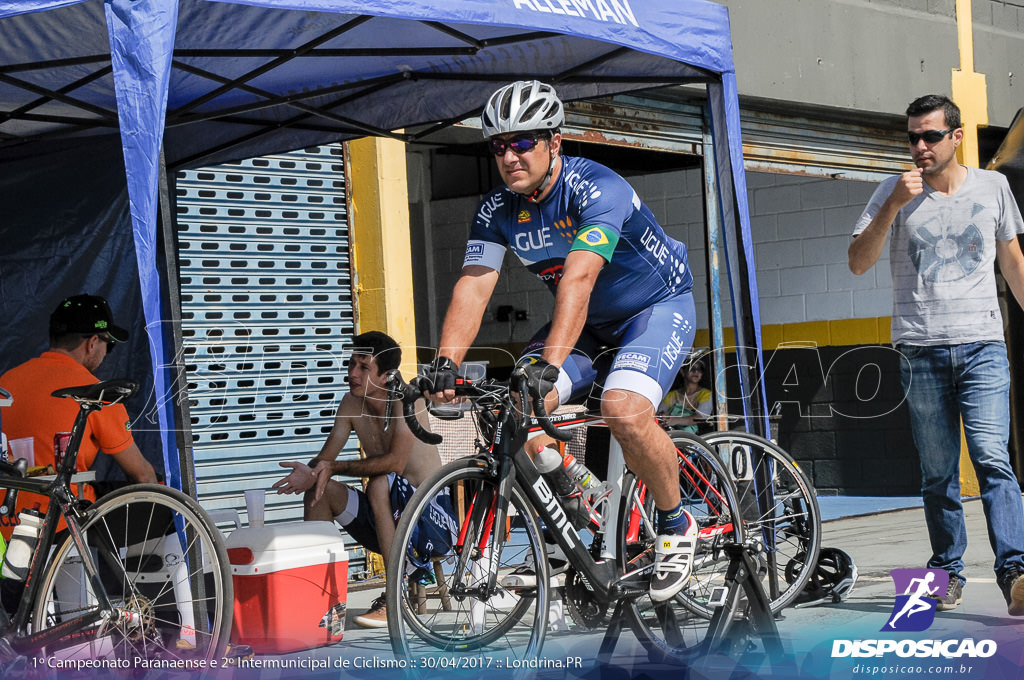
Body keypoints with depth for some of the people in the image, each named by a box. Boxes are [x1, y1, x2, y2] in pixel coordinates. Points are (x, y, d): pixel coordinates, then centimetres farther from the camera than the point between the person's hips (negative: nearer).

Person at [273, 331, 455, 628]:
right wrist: (310, 472, -25)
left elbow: (396, 461, -29)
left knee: (381, 483, -33)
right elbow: (324, 458, 0)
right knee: (318, 489, -6)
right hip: (390, 519, 7)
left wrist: (334, 467, -25)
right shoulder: (351, 403, 2)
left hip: (432, 520, -7)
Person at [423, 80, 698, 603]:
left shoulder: (597, 189, -29)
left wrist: (549, 364, -53)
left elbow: (578, 279, -42)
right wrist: (445, 362, -35)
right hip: (589, 323, 6)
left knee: (624, 411, -31)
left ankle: (676, 527, -6)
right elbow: (473, 286, -19)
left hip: (657, 307, -6)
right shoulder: (497, 210, -10)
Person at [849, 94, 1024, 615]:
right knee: (937, 471, 4)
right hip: (921, 351, 1)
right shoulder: (895, 191, 5)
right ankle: (947, 571, 15)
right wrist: (893, 206, -14)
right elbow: (858, 263, -3)